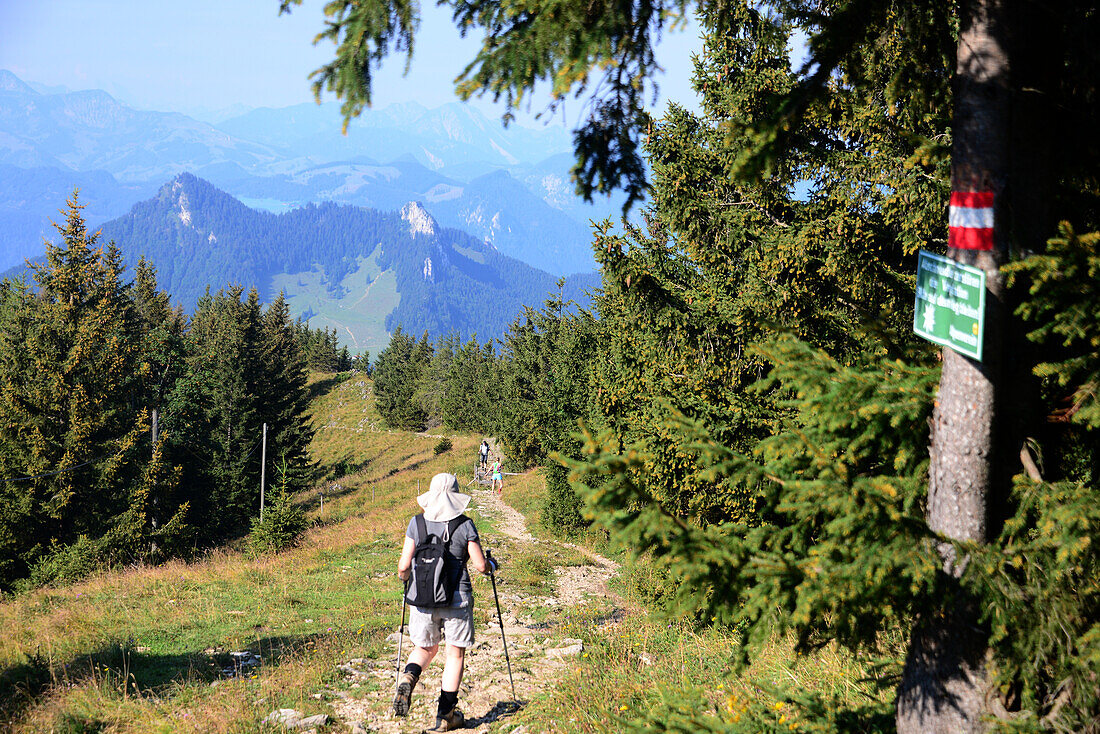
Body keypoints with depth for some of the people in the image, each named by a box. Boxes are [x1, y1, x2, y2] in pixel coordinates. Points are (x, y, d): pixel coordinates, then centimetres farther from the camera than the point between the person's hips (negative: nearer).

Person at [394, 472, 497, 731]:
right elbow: (480, 565, -7)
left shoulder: (416, 523, -2)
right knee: (455, 654, 11)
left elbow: (404, 566, -2)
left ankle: (408, 678, -10)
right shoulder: (465, 525, -7)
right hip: (457, 599, -2)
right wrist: (491, 564, 16)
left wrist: (404, 575, 21)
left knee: (424, 648, 21)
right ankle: (445, 715, 12)